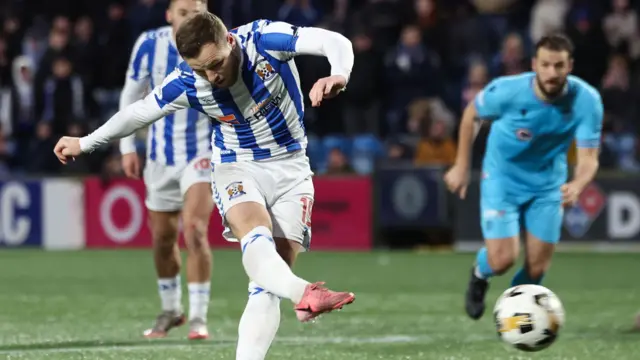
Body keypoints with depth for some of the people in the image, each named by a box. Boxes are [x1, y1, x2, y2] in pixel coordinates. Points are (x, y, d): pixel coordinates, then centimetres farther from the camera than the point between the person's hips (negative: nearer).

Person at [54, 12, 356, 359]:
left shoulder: (265, 39, -20)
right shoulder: (186, 84, -13)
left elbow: (336, 43, -28)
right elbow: (139, 112, 4)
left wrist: (339, 75, -51)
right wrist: (85, 143, 16)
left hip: (290, 170, 1)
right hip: (236, 170, -1)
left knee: (268, 282, -10)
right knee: (256, 234, -35)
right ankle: (303, 293, -64)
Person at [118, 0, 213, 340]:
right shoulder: (149, 45, -10)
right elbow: (130, 95, 3)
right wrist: (127, 146, 1)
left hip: (203, 153, -3)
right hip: (161, 155, 3)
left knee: (194, 230, -20)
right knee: (162, 238, 12)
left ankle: (198, 317, -14)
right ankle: (171, 310, 34)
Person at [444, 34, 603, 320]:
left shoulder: (587, 101, -23)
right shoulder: (507, 91, -27)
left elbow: (588, 159, -23)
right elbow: (471, 114, -5)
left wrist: (577, 185, -45)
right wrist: (461, 166, -1)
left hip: (548, 185, 2)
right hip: (502, 178, -2)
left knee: (536, 269, 3)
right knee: (503, 259, -15)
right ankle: (479, 276, 24)